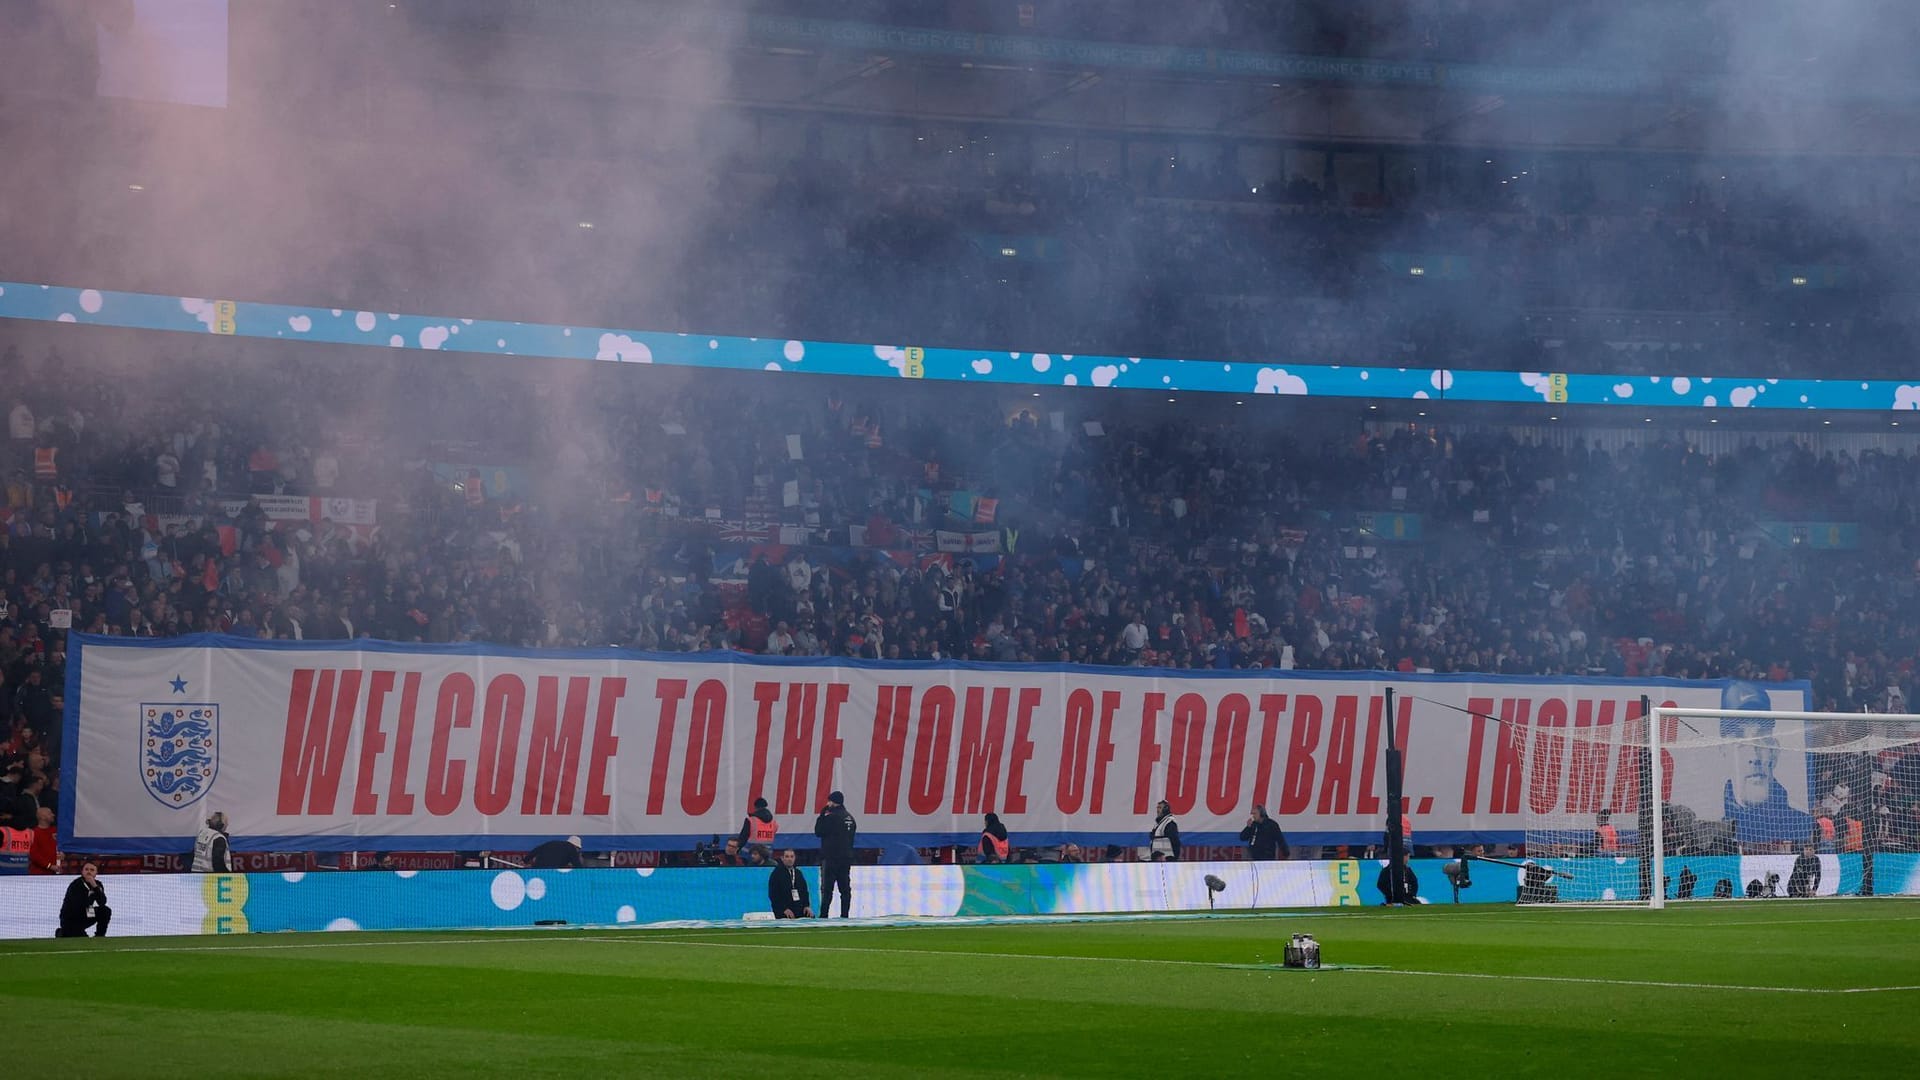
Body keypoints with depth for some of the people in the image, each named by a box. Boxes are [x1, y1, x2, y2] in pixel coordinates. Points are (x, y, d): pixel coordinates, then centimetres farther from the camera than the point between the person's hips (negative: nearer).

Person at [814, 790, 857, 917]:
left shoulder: (831, 817, -13)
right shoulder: (850, 818, 12)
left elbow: (818, 831, -6)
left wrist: (822, 815, 2)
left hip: (830, 858, -7)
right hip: (846, 858, 7)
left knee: (827, 888, -6)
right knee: (845, 887, 7)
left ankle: (824, 914, -10)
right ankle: (844, 913, 5)